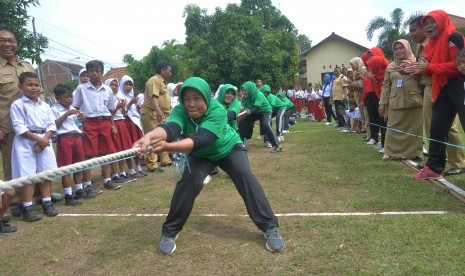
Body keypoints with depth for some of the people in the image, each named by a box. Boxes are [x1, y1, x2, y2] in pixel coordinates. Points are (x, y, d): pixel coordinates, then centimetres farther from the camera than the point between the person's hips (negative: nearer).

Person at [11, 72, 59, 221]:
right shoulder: (17, 105, -4)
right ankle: (28, 207, 5)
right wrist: (38, 139, -16)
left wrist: (44, 139, -10)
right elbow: (20, 127, -12)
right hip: (26, 143, -4)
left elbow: (51, 125, 6)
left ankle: (47, 203, 18)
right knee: (27, 176, -3)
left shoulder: (45, 105, 10)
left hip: (44, 141, 5)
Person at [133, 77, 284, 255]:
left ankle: (270, 227, -10)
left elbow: (200, 140, -51)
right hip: (200, 155, 2)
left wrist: (168, 147, -68)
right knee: (188, 180, -21)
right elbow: (170, 128, -52)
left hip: (229, 148, -1)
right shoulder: (180, 111, -30)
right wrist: (149, 137, -75)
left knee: (245, 176, -22)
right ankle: (170, 231, -5)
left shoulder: (217, 111, -37)